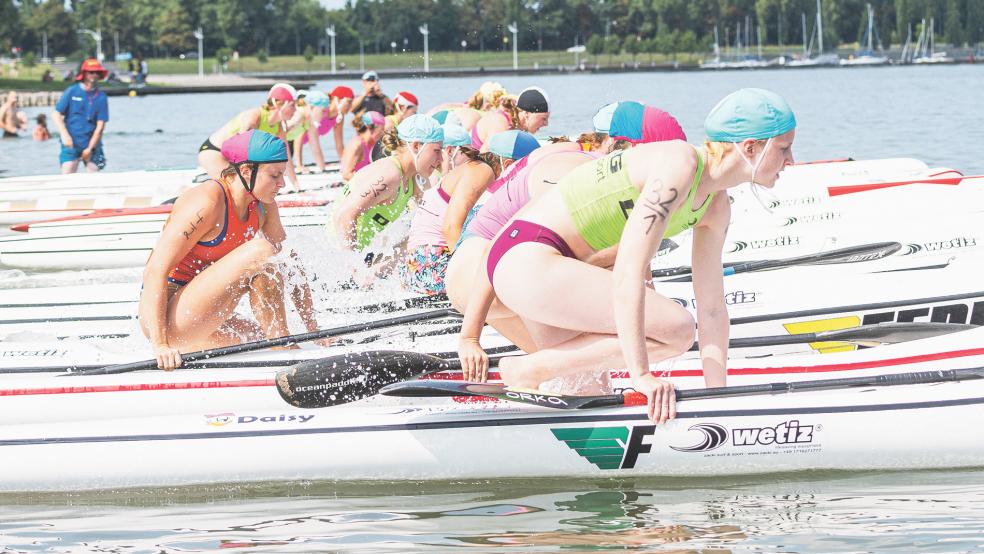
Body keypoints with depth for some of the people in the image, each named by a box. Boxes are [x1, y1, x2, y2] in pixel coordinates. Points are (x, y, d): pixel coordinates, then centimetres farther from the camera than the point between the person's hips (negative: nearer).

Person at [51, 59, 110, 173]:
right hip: (71, 143, -1)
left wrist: (90, 148, -7)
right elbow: (56, 114, 1)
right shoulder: (71, 92, 0)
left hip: (92, 143, 1)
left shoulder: (101, 97, 0)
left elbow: (100, 125, -2)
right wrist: (65, 135, -12)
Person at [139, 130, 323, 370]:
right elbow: (155, 271, -25)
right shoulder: (208, 203, -21)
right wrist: (160, 345, -31)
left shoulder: (263, 207, 4)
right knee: (260, 252, -23)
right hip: (167, 321, -9)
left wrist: (315, 330, 6)